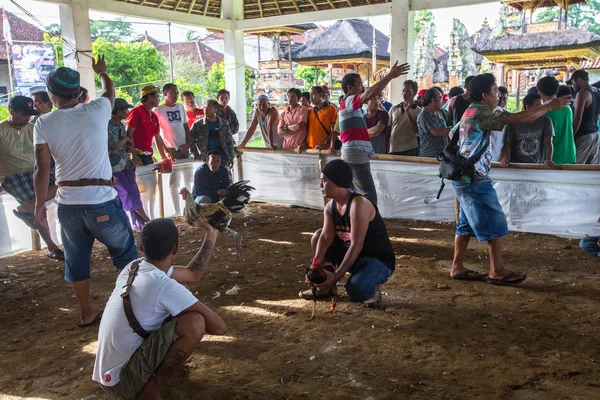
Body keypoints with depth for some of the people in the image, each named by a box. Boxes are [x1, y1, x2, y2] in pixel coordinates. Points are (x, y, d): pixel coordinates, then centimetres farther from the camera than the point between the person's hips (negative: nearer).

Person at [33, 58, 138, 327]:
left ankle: (87, 313, 27)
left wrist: (40, 203, 7)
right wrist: (101, 72, 41)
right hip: (102, 200, -2)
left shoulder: (43, 124, -3)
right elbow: (110, 91, 20)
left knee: (76, 259, 16)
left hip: (67, 203, 2)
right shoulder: (97, 110, -4)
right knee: (125, 253, 14)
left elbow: (42, 169, -5)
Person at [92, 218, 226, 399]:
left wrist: (210, 237, 13)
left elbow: (193, 274, 14)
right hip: (122, 378, -9)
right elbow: (218, 326, -22)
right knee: (194, 323, -26)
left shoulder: (134, 267, 0)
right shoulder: (165, 287, -27)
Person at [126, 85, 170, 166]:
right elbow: (129, 135, -13)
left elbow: (158, 138, 20)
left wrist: (163, 157, 17)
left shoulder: (154, 116, 16)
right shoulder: (136, 112, -8)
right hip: (138, 156, -8)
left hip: (148, 156, 8)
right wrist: (134, 155, -20)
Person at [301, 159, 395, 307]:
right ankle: (324, 286, 9)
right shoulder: (330, 207, 0)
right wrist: (316, 267, -28)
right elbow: (326, 238, -11)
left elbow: (356, 245, -30)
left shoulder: (359, 204, -27)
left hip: (378, 260, -8)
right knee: (318, 236, -4)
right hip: (351, 255, 8)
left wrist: (336, 277, -30)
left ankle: (373, 287, 4)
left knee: (356, 293, -34)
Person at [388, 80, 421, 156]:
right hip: (392, 150, 3)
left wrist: (407, 111, -12)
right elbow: (388, 130, 13)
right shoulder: (394, 109, 11)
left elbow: (415, 130, -11)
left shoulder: (418, 111, 0)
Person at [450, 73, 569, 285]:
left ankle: (457, 267, 14)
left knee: (467, 223, 11)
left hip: (465, 177, 10)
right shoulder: (481, 112, -15)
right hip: (475, 178, -10)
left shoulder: (471, 112, 15)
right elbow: (517, 118, -19)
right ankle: (496, 271, 3)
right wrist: (549, 106, -12)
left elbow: (452, 133, 26)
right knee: (494, 222, -3)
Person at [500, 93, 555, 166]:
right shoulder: (513, 123, 1)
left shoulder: (546, 121, 3)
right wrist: (505, 159, -20)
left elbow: (548, 142, -5)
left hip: (538, 165, 1)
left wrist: (549, 160, -21)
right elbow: (507, 144, -1)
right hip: (516, 165, -1)